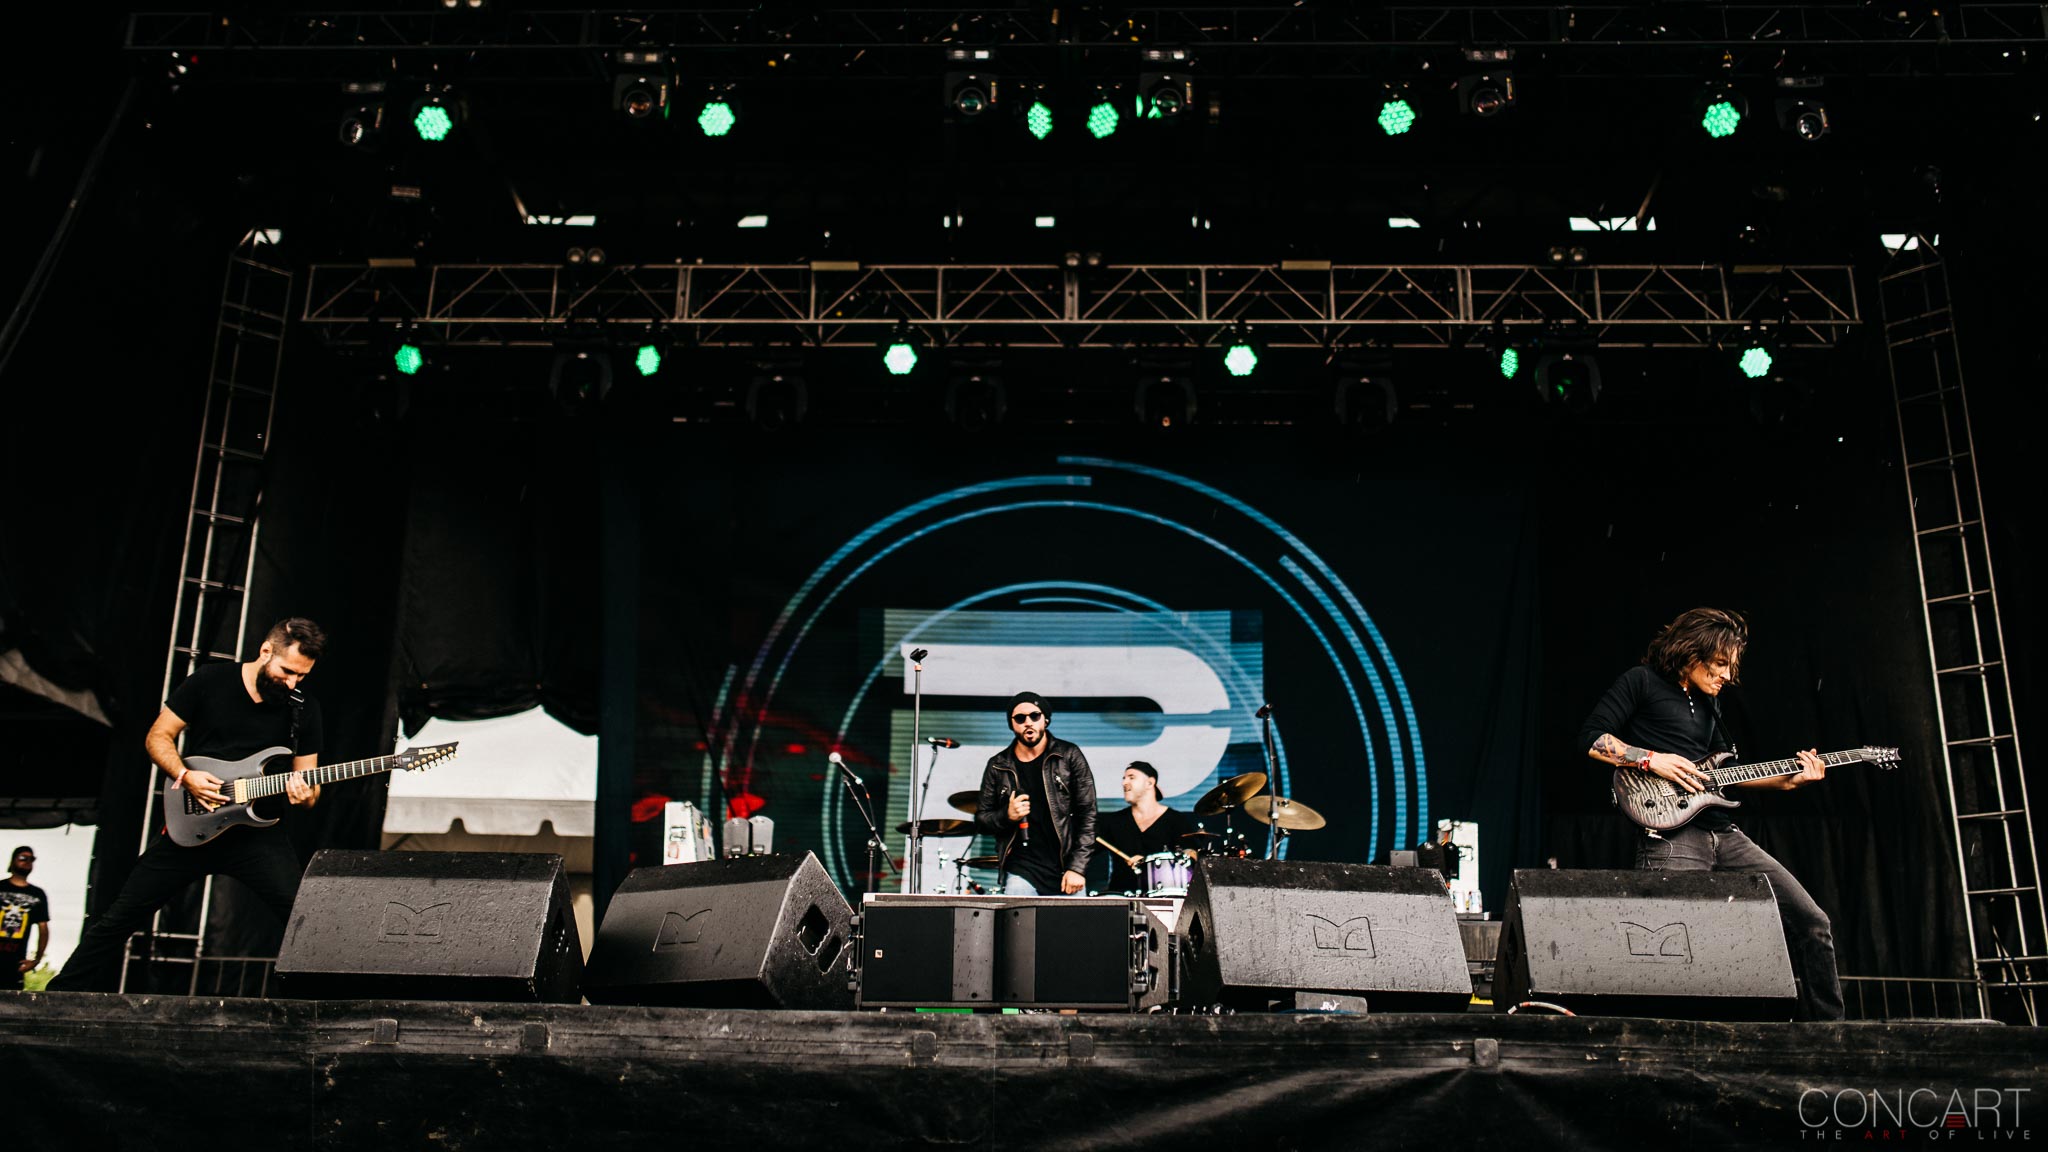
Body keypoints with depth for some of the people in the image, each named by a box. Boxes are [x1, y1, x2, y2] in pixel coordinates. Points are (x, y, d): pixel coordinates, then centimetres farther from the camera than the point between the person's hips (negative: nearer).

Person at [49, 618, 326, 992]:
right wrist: (185, 775, -14)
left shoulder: (305, 710, 0)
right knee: (119, 917, 7)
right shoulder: (210, 681, -3)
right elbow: (158, 737, 4)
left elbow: (310, 786, 4)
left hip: (256, 831, 0)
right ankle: (62, 994, 26)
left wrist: (305, 795, -19)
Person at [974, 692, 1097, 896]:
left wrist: (1077, 868, -8)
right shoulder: (998, 766, 5)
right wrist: (1007, 815, -10)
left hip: (1066, 872, -1)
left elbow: (1088, 815, -2)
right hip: (1021, 873, 1)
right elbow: (981, 818, 11)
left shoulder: (1069, 756, 0)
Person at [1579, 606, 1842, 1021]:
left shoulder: (1708, 703, 25)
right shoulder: (1642, 681, 1)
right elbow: (1591, 738, -7)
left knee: (1813, 923, 6)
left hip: (1723, 834, 8)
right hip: (1671, 834, -8)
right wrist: (1652, 760, -14)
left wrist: (1787, 780, 15)